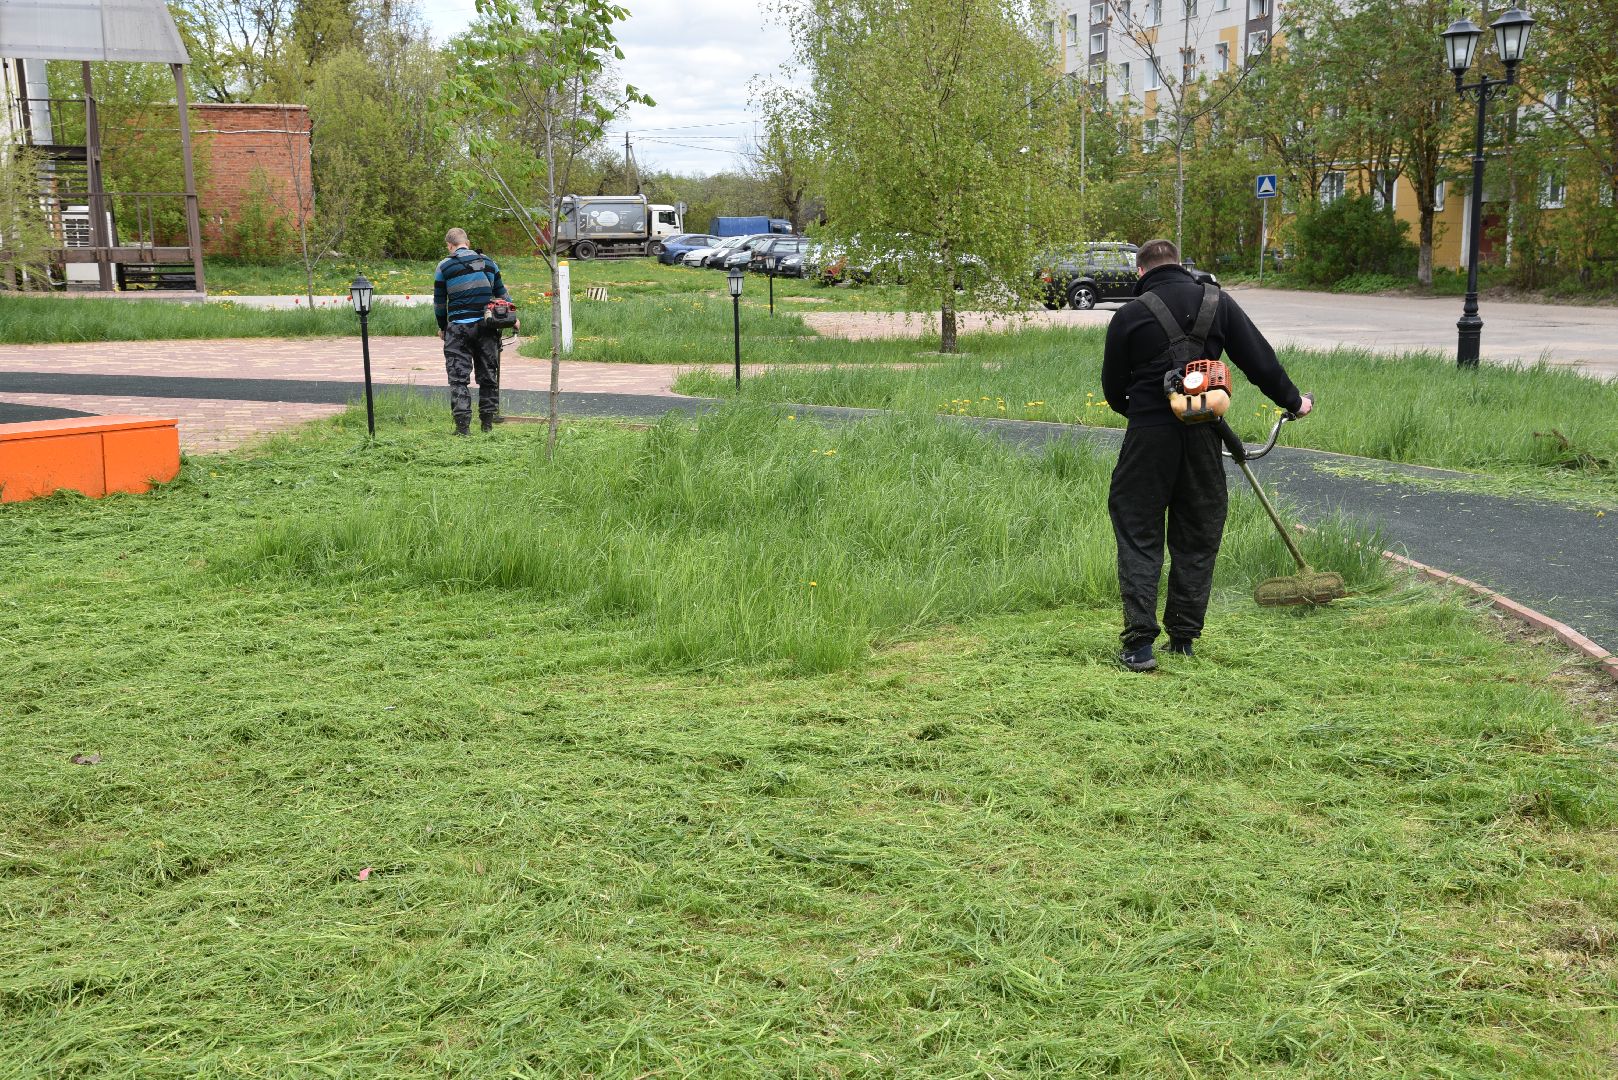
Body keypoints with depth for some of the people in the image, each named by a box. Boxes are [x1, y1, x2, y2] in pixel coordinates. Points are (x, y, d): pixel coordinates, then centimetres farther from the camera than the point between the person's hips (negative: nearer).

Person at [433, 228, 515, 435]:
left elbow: (439, 302, 5)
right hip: (486, 325, 3)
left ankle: (463, 424, -8)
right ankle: (487, 422, 15)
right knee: (488, 375, 12)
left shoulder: (444, 267, -1)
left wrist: (442, 327, 17)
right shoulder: (487, 262, 9)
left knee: (459, 377, -1)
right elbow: (501, 293, 13)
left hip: (459, 327, -3)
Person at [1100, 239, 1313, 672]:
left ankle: (1140, 641, -5)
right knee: (1198, 537, 13)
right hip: (1203, 434, 3)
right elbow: (1258, 358, 7)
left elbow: (1113, 388, 6)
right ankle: (1183, 636, 18)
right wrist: (1292, 400, 22)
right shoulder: (1217, 302, 5)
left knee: (1138, 534, 3)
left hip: (1149, 434, -3)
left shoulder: (1129, 316, -1)